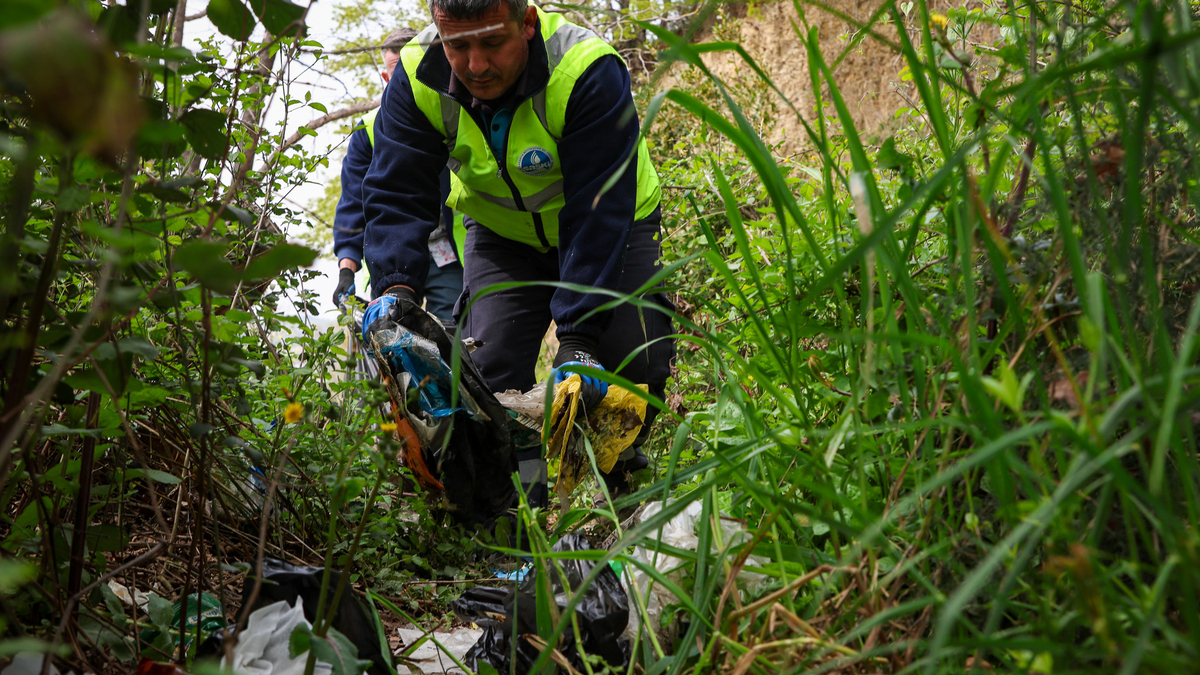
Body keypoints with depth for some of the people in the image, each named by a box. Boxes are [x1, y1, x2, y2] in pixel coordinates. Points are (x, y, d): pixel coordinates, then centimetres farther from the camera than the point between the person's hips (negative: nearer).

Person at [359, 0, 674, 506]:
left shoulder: (590, 74, -36)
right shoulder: (418, 77, -23)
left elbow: (598, 214, -38)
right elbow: (396, 193, -23)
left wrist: (578, 336, -45)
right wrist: (396, 285, -43)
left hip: (608, 231, -2)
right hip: (503, 237, 3)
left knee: (636, 359, -17)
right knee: (489, 368, -14)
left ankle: (621, 472, 11)